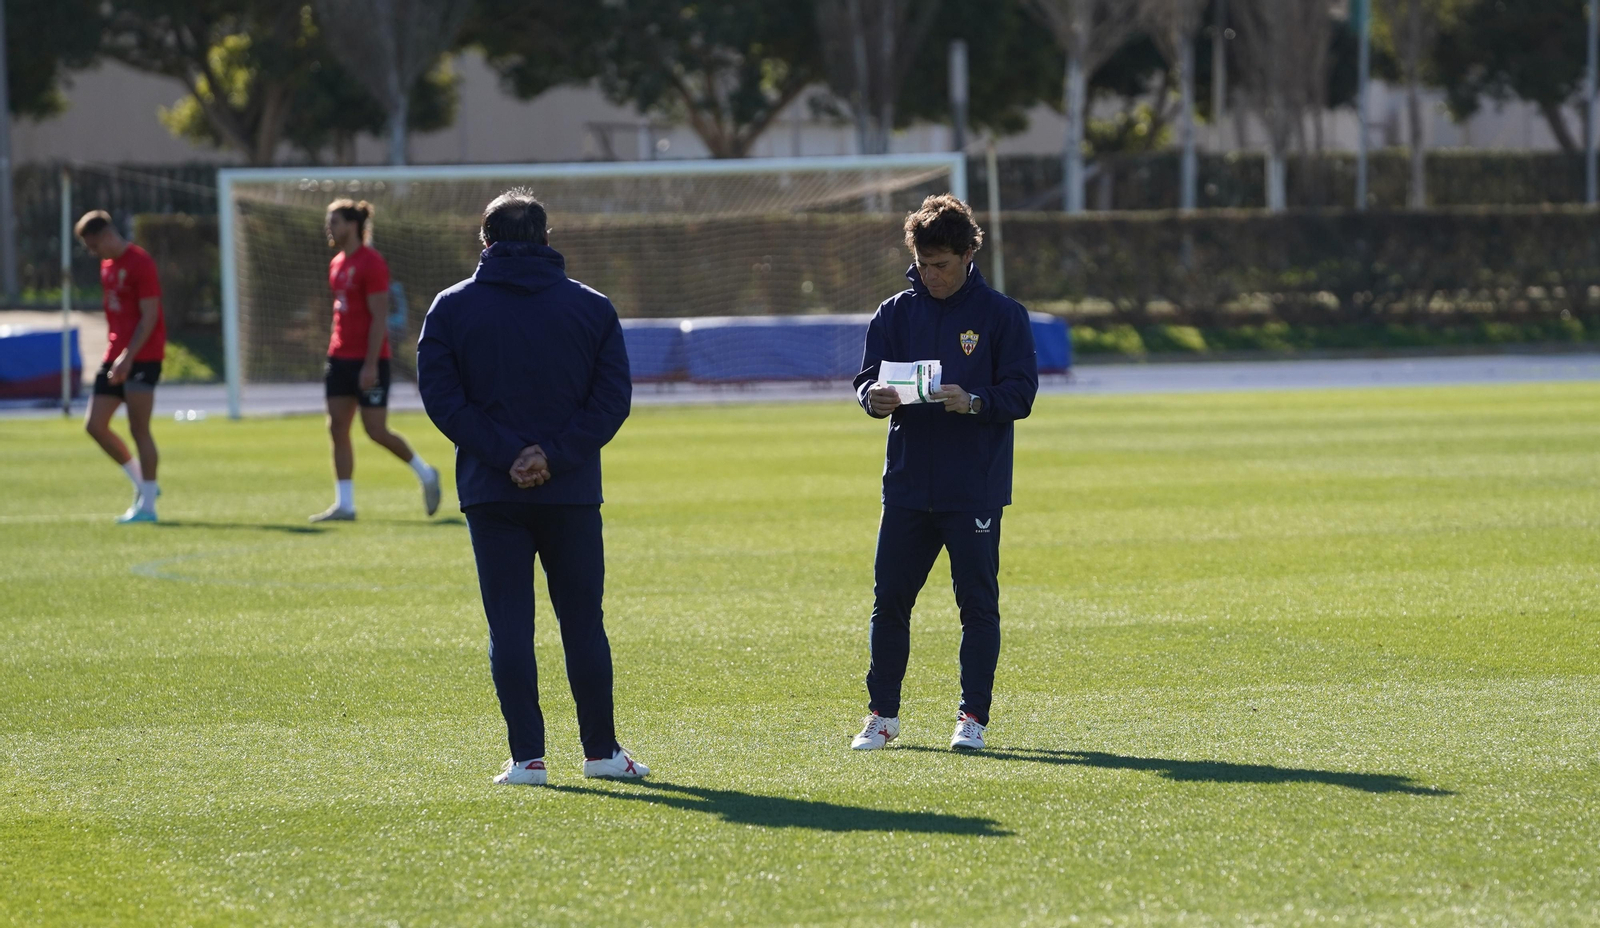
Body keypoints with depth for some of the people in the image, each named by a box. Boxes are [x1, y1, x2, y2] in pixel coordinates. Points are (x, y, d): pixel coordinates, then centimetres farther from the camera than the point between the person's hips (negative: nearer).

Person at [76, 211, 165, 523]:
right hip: (115, 357, 9)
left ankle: (147, 505, -2)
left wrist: (128, 358, -22)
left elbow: (149, 316, -17)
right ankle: (142, 484, 17)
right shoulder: (108, 264, 14)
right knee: (94, 425, 6)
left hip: (142, 357, -9)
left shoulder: (140, 263, -13)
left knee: (138, 429, -8)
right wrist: (114, 355, 17)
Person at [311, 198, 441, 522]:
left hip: (369, 361, -8)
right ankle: (344, 504, 3)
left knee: (376, 431, -6)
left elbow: (379, 318, -16)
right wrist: (335, 354, 17)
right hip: (341, 358, 8)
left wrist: (370, 365, -20)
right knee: (337, 428, 2)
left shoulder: (371, 263, -13)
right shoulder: (337, 264, 13)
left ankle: (425, 474, 16)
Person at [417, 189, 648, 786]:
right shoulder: (592, 308, 4)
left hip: (490, 492, -1)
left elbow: (441, 396, -7)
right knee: (583, 622, 11)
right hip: (572, 493, 1)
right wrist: (554, 456, -10)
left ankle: (527, 757, -4)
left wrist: (505, 455, -11)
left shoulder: (452, 309, 2)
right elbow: (612, 398, -4)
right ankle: (601, 751, 15)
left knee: (509, 626, 1)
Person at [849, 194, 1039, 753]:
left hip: (975, 491, -3)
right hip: (906, 484, 3)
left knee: (978, 602, 1)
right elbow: (867, 378, 8)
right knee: (889, 598, 4)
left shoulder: (1001, 315, -2)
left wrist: (973, 402, -23)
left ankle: (973, 717, 9)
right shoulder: (895, 313, 8)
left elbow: (1021, 392, -6)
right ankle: (883, 713, 14)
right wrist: (875, 397, -16)